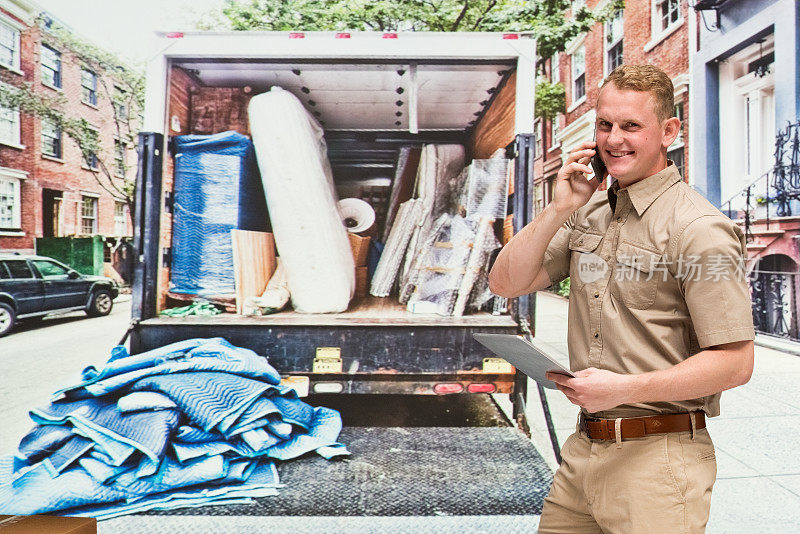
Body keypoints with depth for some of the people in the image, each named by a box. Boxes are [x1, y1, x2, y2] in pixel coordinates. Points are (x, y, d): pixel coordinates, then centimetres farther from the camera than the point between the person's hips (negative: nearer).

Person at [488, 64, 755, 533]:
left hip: (658, 456, -6)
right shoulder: (589, 212, 7)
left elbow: (736, 363, -15)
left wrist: (626, 388, -22)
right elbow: (507, 283, 1)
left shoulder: (699, 229, -13)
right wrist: (560, 208, -7)